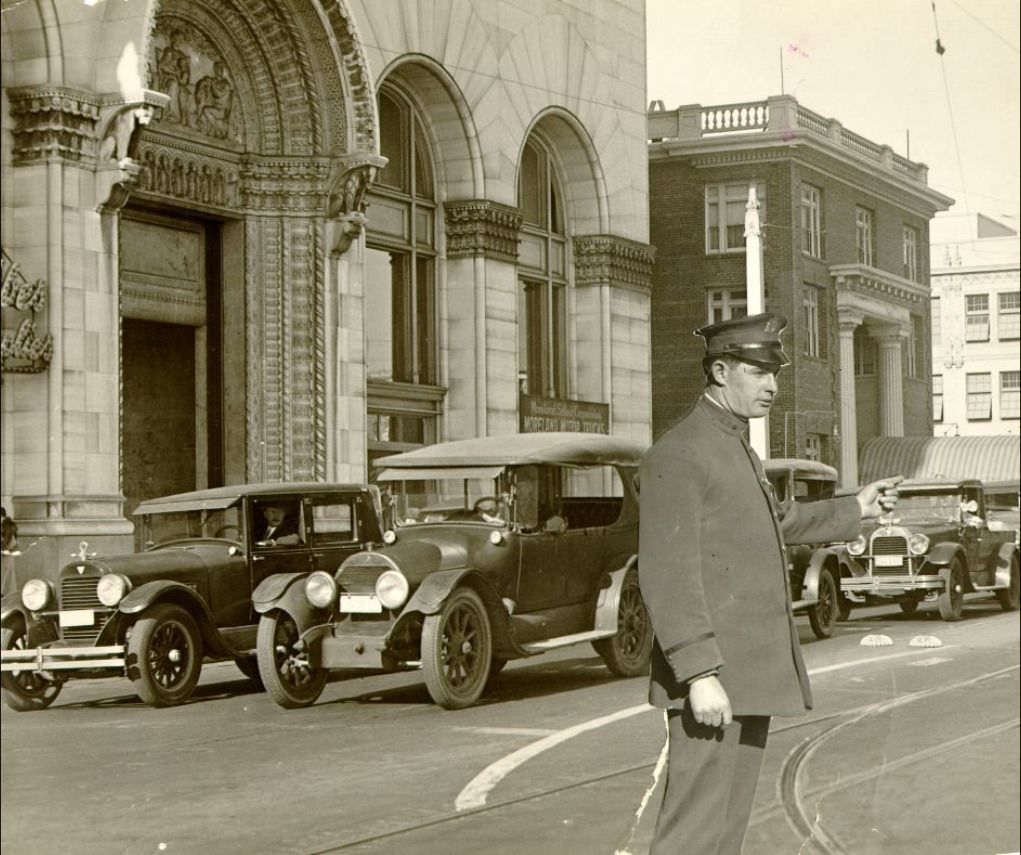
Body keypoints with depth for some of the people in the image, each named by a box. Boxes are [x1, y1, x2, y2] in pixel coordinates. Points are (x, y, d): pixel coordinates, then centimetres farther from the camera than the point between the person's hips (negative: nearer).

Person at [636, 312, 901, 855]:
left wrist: (853, 510, 36)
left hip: (752, 676, 10)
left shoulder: (740, 450, 18)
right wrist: (700, 674, -25)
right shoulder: (677, 455, -14)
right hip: (712, 678, -10)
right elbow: (668, 576, -20)